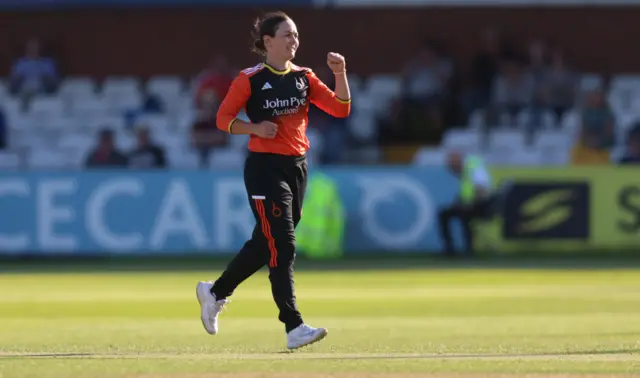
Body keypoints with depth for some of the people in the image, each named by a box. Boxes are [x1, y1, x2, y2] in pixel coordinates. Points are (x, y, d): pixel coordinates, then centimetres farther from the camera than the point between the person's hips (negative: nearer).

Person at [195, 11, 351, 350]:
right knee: (282, 246, -14)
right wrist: (255, 127, -18)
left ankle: (214, 292, 36)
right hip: (265, 169, -7)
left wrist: (340, 74, -11)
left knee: (264, 244, 14)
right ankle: (294, 328, -17)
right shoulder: (250, 79, -5)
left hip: (297, 168, 7)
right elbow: (223, 119, -3)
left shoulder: (303, 78, 10)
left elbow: (340, 109, 2)